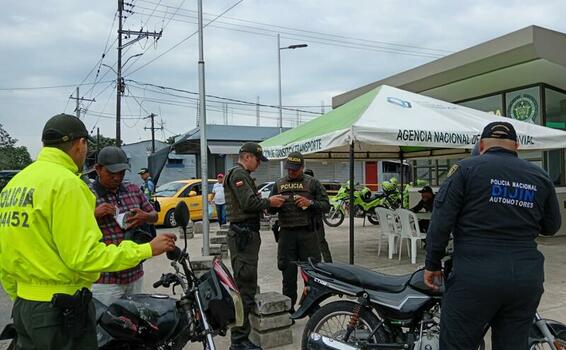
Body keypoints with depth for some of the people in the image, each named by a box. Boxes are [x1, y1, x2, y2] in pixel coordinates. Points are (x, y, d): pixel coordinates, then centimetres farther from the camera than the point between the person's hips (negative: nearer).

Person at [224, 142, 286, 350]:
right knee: (245, 287, -11)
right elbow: (248, 203, -21)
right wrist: (268, 202, -6)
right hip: (244, 234, -11)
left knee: (244, 285, 19)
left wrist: (266, 203, 9)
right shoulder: (239, 174, -11)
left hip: (246, 234, 11)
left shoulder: (241, 174, 23)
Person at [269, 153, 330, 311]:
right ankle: (288, 308, 18)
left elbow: (326, 205, 4)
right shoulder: (279, 184, 15)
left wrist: (310, 203, -13)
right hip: (286, 233, 2)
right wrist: (275, 204, -7)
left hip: (307, 233, -2)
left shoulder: (312, 183, 8)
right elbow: (270, 210, 15)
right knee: (288, 274, 6)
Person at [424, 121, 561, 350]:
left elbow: (441, 220, -9)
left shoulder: (467, 169, -3)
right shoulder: (540, 177, 9)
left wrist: (432, 264, -1)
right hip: (527, 278, 5)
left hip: (475, 277, -4)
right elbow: (551, 227, 18)